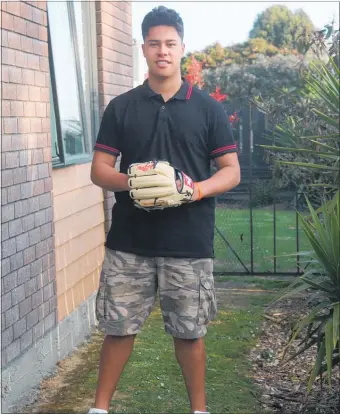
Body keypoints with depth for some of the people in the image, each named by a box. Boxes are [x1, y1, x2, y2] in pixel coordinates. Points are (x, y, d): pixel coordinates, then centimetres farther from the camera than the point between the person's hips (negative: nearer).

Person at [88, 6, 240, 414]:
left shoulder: (208, 108, 3)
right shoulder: (121, 107, 5)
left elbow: (231, 171, 3)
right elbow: (99, 170, 4)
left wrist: (197, 189, -17)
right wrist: (130, 182, -17)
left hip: (189, 243, -1)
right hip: (129, 241, 1)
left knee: (188, 332, 8)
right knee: (118, 327, 8)